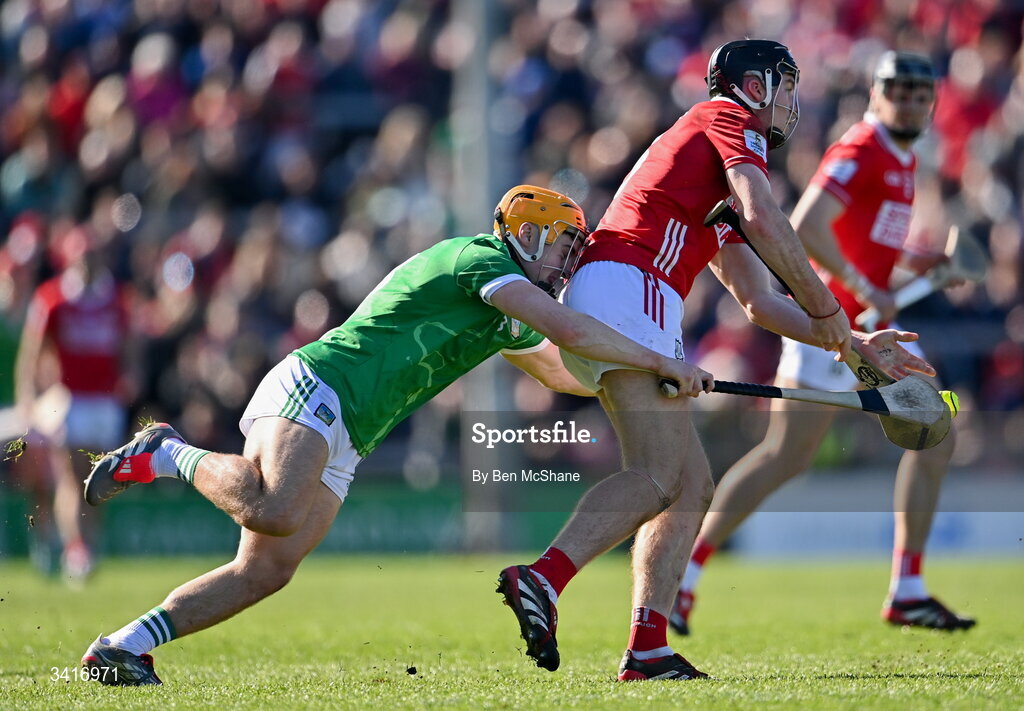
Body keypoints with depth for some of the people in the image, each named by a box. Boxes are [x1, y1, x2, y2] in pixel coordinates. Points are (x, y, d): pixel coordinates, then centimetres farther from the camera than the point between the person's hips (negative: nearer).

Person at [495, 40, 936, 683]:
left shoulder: (720, 202, 36)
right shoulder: (730, 120, 8)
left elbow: (760, 304, 37)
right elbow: (766, 221, -10)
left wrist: (853, 345, 33)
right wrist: (825, 308, -5)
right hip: (626, 290, -10)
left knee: (693, 486, 8)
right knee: (660, 475, -23)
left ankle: (647, 650, -4)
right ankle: (542, 579, -40)